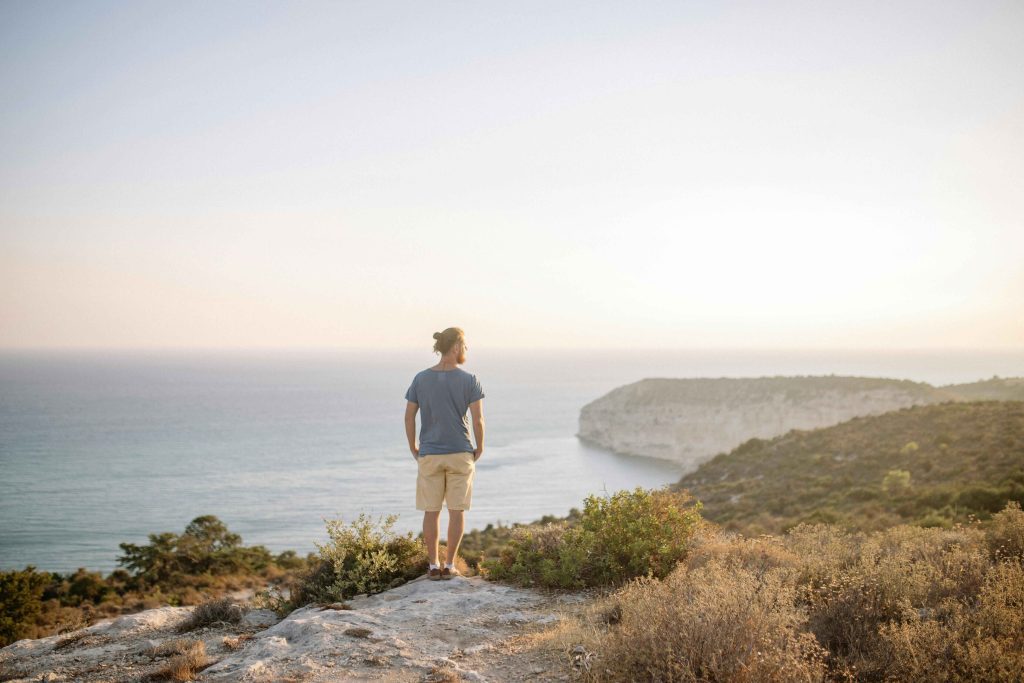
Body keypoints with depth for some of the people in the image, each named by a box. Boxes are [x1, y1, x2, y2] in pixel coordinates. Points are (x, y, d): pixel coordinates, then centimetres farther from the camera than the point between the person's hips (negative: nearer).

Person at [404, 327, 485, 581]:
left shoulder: (420, 379, -3)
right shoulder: (469, 380, -10)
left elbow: (409, 417, -2)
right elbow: (478, 419, -13)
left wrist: (413, 449, 10)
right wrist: (480, 448, 3)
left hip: (429, 455, 2)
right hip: (460, 454, -2)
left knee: (431, 510, 10)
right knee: (457, 510, 9)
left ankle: (433, 566, 12)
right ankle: (449, 565, 10)